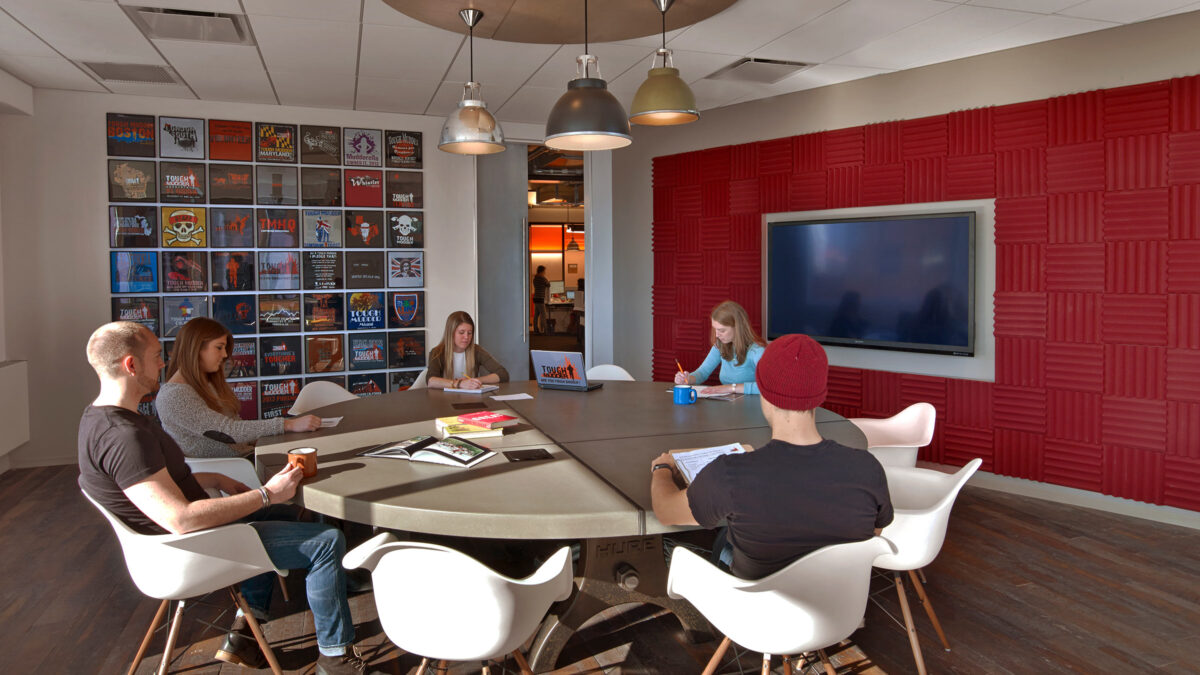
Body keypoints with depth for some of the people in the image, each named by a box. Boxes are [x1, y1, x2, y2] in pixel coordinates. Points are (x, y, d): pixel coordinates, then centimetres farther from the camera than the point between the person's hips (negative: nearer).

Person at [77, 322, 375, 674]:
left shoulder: (103, 417, 6)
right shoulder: (122, 435, -28)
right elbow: (181, 519, -33)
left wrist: (216, 480, 10)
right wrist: (267, 495, -26)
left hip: (183, 533, 11)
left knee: (273, 518, 33)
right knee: (327, 541, -12)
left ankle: (242, 637, 30)